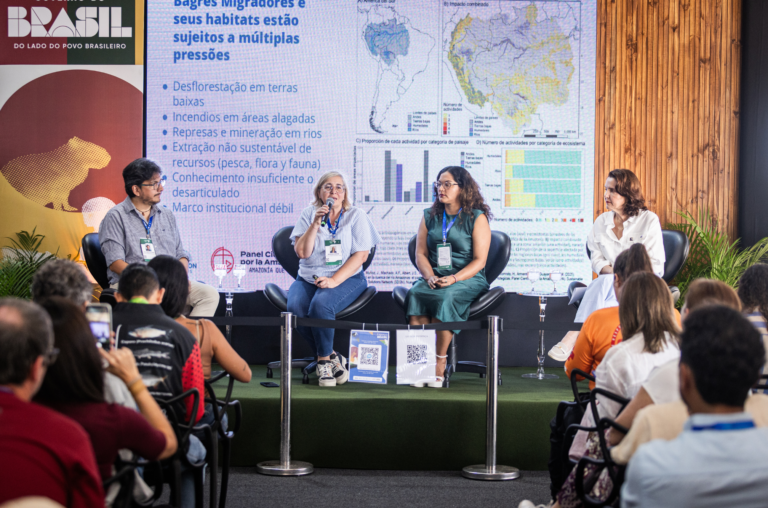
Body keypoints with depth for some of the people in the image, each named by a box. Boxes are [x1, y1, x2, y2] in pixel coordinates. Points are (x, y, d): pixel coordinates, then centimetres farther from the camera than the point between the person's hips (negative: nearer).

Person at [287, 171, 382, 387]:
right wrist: (315, 224, -13)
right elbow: (302, 252, -1)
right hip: (308, 278, 3)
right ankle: (333, 358, -14)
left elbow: (361, 255, -5)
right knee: (295, 308, -29)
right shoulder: (309, 214, 9)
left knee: (321, 304, -35)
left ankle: (324, 361, -14)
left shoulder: (356, 216, 4)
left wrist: (334, 280, -17)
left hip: (347, 278, -3)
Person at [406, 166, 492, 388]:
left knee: (445, 297, -35)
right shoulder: (429, 216, 16)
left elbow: (479, 260, -5)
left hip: (468, 278, -4)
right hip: (434, 277, 4)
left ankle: (440, 364, -27)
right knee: (415, 294, -30)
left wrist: (453, 279, -19)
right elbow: (420, 254, 12)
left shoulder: (477, 218, 2)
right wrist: (429, 276, -9)